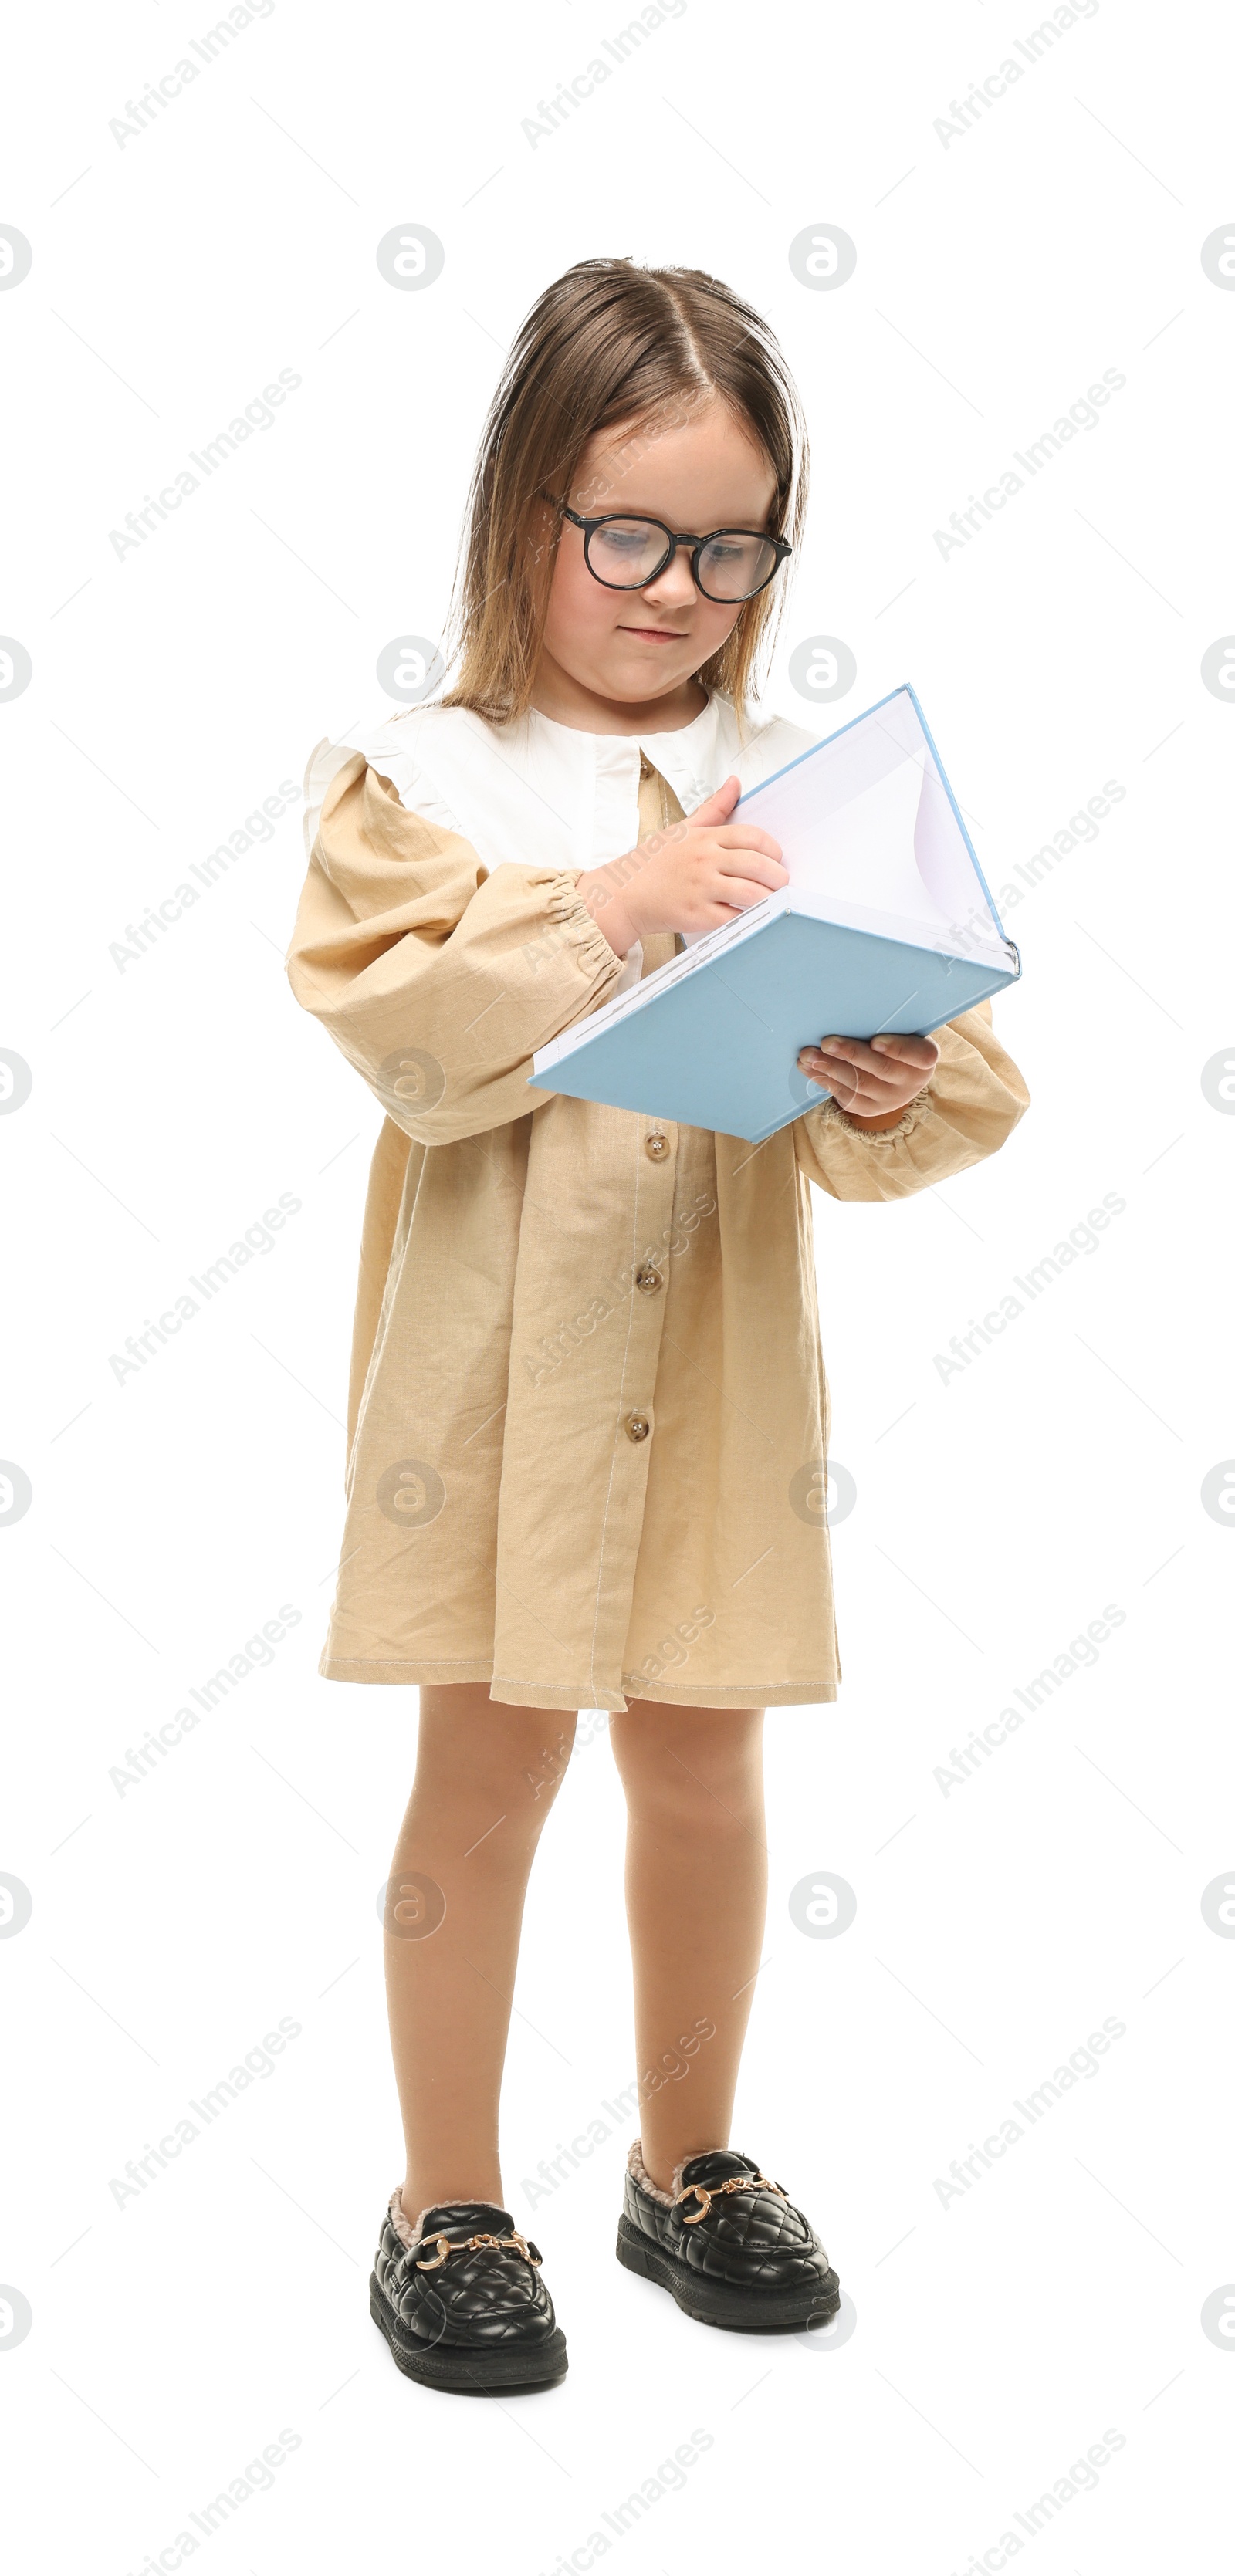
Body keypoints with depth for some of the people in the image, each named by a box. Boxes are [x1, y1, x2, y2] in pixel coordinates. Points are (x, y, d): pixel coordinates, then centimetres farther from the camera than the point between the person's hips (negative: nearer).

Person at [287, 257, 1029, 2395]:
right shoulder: (417, 776, -3)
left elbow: (955, 1077, -2)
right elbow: (402, 1031, -16)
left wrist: (896, 1090, -24)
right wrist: (614, 907, -24)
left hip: (721, 1356, 3)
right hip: (498, 1355, -2)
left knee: (703, 1763, 14)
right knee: (488, 1766, 6)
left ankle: (689, 2166, 35)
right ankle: (448, 2207, 24)